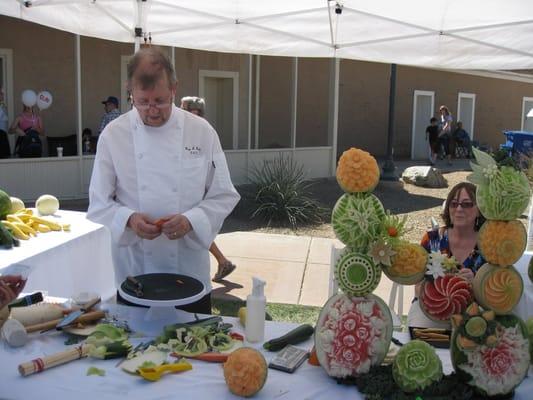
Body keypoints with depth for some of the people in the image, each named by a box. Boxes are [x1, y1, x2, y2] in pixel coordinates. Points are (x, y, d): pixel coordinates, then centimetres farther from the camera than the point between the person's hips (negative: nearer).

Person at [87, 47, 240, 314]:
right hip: (133, 269, 0)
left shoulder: (202, 131, -4)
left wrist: (190, 221, -19)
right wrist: (129, 219, -19)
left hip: (189, 270, 0)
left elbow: (223, 196, -1)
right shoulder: (113, 135, -3)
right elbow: (99, 203, 0)